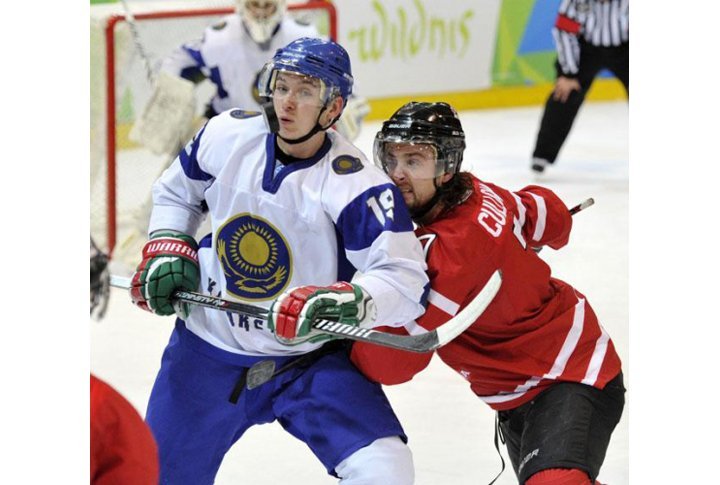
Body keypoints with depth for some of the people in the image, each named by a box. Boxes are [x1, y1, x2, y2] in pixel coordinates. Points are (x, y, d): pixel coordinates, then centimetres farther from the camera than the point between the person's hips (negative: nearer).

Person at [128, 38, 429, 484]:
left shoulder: (357, 186, -23)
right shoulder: (227, 137, -7)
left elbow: (405, 282, -29)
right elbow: (176, 192, 14)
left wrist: (347, 302, -46)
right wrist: (167, 250, -1)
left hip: (311, 359, -3)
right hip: (208, 347, 3)